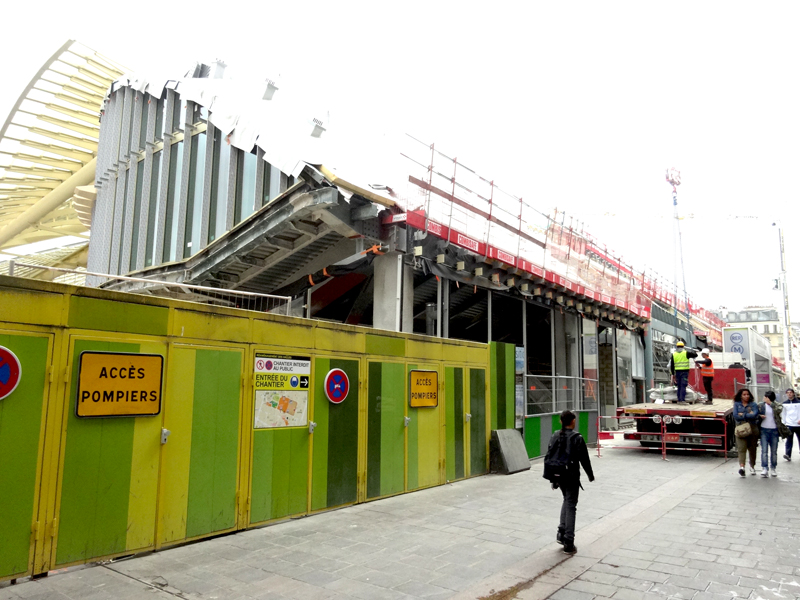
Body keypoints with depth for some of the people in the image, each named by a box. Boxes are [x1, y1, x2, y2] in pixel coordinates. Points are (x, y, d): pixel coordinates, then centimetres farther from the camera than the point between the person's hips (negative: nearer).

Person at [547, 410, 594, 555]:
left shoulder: (555, 436, 2)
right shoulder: (577, 438, -13)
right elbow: (584, 459, -9)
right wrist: (590, 475, 6)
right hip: (572, 476, -5)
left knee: (566, 500, 24)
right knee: (571, 505, 2)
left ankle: (561, 533, 17)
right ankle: (568, 543, 4)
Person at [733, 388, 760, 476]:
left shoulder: (753, 404, 8)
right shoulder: (736, 404, 9)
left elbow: (754, 415, -10)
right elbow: (735, 416, -5)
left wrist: (743, 415, -6)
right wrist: (749, 415, -5)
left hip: (752, 429, 1)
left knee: (752, 449, 8)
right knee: (741, 448, -12)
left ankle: (752, 466, 23)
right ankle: (741, 466, -24)